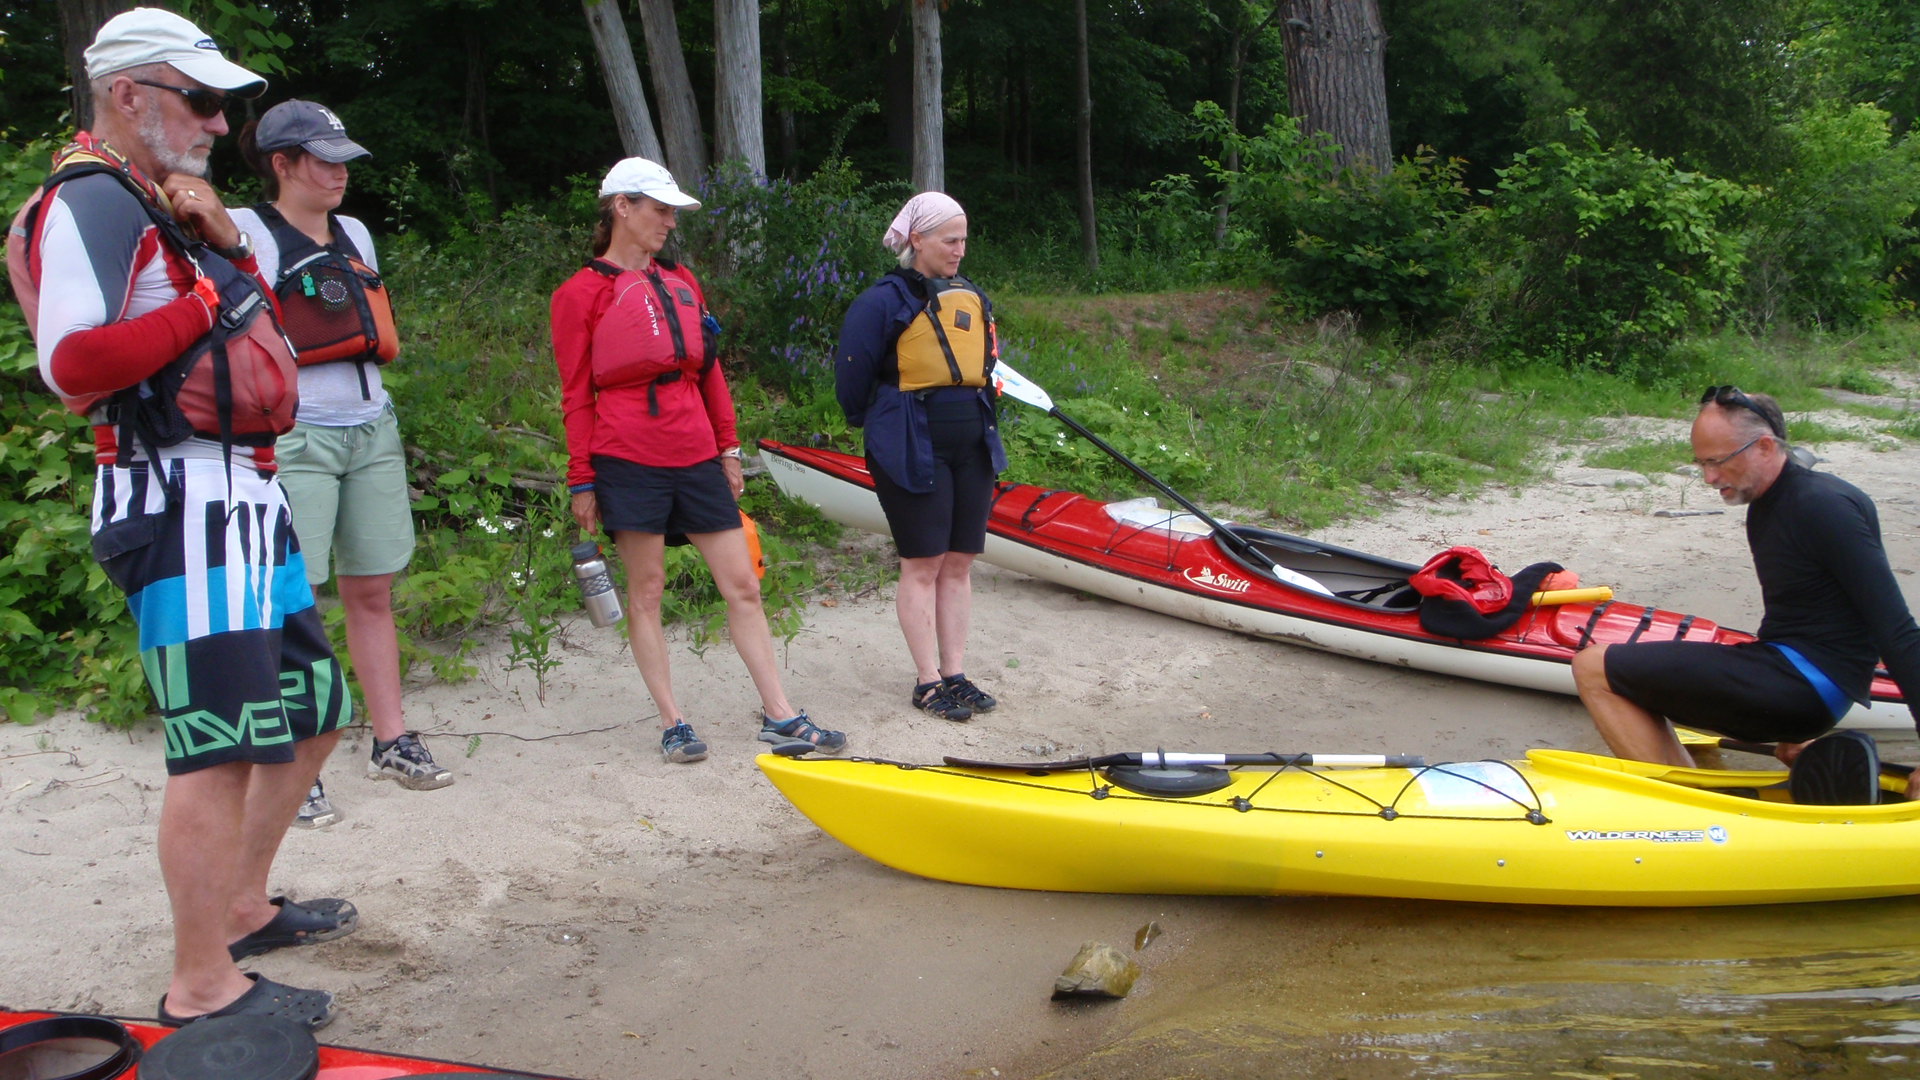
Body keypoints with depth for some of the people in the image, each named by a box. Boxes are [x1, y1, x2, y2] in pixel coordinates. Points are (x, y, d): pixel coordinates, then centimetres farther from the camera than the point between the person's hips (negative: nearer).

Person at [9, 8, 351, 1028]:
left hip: (242, 496, 11)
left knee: (309, 712, 18)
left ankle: (241, 907, 33)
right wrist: (206, 296, -14)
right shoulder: (91, 201, -10)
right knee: (220, 747, -11)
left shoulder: (161, 206, 20)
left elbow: (259, 327, 19)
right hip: (181, 498, -10)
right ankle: (202, 986, -2)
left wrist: (226, 244, 2)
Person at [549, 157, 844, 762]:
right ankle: (672, 724, 12)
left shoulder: (681, 282, 16)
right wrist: (582, 482, -4)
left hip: (696, 457, 5)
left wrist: (728, 448, 15)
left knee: (743, 585, 3)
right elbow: (576, 396, -1)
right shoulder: (582, 294, 0)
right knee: (646, 590, 2)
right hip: (630, 460, -5)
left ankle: (780, 718, 8)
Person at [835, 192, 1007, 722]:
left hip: (973, 447, 7)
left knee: (959, 563, 9)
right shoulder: (885, 300, -9)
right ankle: (928, 682, 7)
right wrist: (874, 424, 5)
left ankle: (956, 674, 16)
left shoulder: (973, 298, 13)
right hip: (913, 450, -6)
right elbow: (853, 378, -6)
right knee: (923, 564, -1)